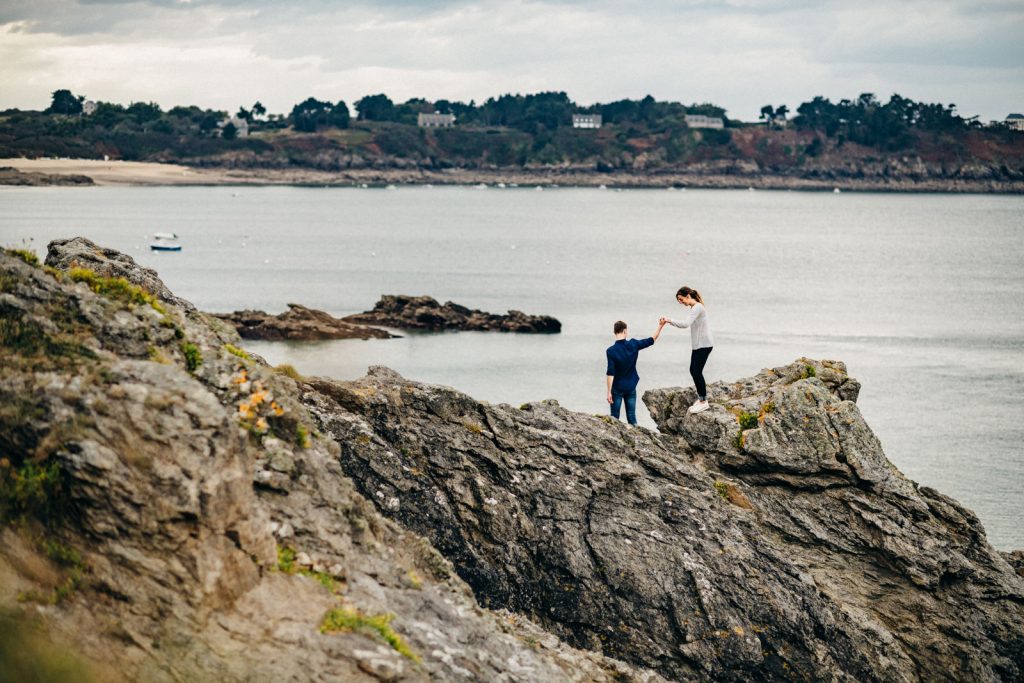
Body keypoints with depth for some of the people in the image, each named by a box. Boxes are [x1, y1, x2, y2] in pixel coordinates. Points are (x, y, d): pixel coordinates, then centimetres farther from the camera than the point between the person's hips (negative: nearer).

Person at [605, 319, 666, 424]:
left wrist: (609, 392, -14)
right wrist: (660, 326, 16)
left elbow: (610, 373, -18)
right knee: (631, 416, 10)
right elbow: (652, 340, 6)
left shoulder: (611, 351, -17)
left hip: (617, 388, -3)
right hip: (631, 387, 3)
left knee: (614, 417, 6)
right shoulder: (633, 345, -8)